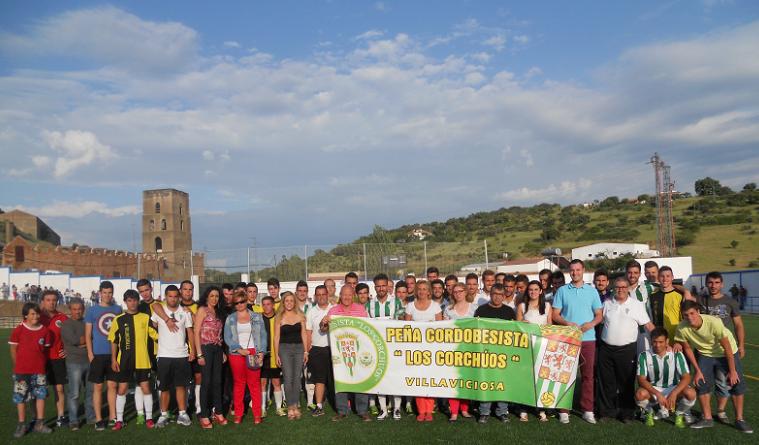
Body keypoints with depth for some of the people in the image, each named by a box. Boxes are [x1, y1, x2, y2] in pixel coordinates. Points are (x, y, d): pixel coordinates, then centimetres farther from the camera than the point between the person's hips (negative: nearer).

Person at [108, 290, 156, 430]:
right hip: (124, 360, 0)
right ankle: (119, 420, 18)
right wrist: (113, 359, 1)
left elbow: (156, 335, 4)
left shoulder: (145, 318, 2)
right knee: (122, 389, 6)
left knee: (145, 388, 3)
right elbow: (114, 341, 5)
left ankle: (149, 418, 15)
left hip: (142, 360, 0)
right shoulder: (119, 319, 2)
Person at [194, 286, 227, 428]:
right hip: (206, 348, -6)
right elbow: (196, 332, -8)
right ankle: (204, 416, 4)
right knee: (206, 382, -3)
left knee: (217, 381, 9)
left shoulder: (218, 312, 16)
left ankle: (218, 413, 17)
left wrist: (222, 351, 11)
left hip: (217, 349, 6)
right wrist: (199, 354, -13)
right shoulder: (202, 310, -3)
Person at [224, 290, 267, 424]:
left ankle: (257, 414, 3)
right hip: (236, 354, 1)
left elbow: (263, 335, 6)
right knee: (239, 383, 3)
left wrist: (261, 351, -6)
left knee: (254, 383, -2)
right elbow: (227, 337, 2)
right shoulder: (230, 319, 10)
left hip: (254, 353, -1)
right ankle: (238, 414, 11)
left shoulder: (257, 317, 10)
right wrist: (239, 349, -10)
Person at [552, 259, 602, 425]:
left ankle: (587, 410, 14)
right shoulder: (562, 291, 6)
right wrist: (567, 323, -15)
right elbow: (555, 315, 4)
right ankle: (564, 410, 8)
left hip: (588, 338, 1)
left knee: (588, 375, 5)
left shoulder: (592, 291, 9)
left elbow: (599, 315, 8)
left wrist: (590, 324, -11)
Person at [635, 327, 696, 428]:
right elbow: (641, 379, -16)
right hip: (653, 390, -1)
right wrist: (658, 394, -31)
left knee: (691, 393, -30)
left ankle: (679, 414, 4)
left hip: (673, 389, 1)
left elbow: (686, 377, -15)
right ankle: (649, 413, 3)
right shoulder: (644, 356, -11)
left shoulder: (676, 355, -10)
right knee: (640, 394, -34)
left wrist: (674, 393, -31)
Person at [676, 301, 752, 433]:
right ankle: (707, 419, 9)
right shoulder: (682, 328, -27)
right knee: (701, 383, -6)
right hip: (705, 354, 2)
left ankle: (739, 420, 9)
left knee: (737, 383, -5)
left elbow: (727, 347, -25)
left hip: (727, 352, -2)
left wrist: (732, 371, -18)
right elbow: (687, 349, -10)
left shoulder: (714, 322, -36)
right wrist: (697, 371, -7)